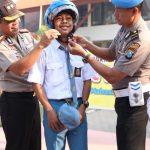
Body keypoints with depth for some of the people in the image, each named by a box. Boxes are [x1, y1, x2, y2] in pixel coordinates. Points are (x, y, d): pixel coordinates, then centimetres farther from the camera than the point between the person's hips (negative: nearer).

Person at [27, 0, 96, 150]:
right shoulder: (45, 48, -6)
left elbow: (87, 79, 7)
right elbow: (37, 83, -4)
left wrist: (83, 106, -3)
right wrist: (49, 110, -7)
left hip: (78, 105, 3)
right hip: (54, 106, -3)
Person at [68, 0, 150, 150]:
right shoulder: (124, 29, 2)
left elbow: (112, 76, -22)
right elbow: (111, 55, 18)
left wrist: (84, 54, -16)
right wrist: (87, 44, 2)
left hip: (134, 101, -9)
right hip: (125, 98, 9)